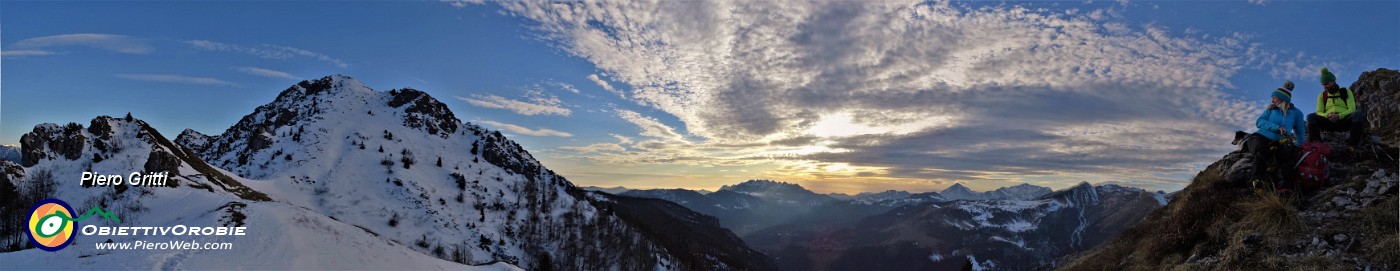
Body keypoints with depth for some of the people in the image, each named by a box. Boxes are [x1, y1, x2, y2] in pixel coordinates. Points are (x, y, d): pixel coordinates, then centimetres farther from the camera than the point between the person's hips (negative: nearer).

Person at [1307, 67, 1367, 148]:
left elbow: (1352, 109, 0)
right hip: (1328, 122, 1)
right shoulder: (1322, 96, 15)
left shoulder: (1346, 92, 12)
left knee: (1358, 113, -32)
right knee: (1311, 117, -28)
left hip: (1344, 121, 0)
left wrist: (1339, 116, -21)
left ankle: (1352, 145, -32)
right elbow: (1319, 112, 6)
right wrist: (1327, 115, -19)